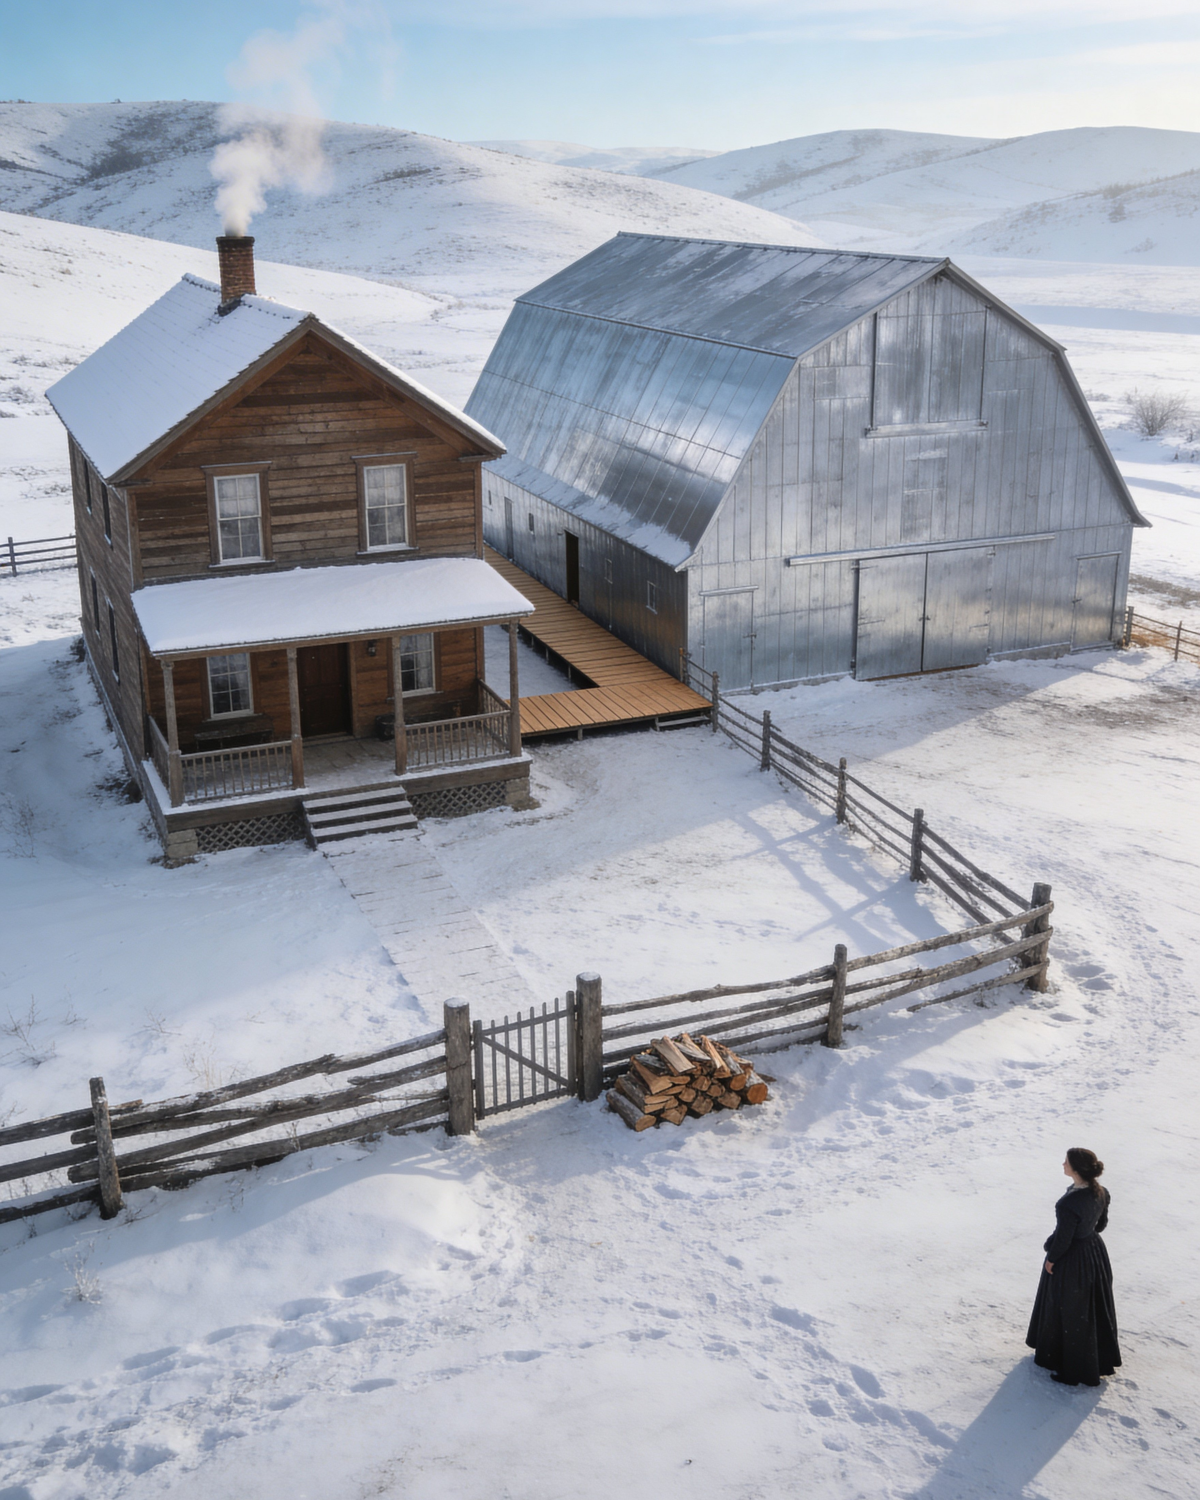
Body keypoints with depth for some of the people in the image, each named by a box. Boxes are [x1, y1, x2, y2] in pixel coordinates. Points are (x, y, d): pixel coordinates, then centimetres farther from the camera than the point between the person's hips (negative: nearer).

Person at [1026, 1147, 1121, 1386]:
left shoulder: (1069, 1203, -36)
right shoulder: (1100, 1192, -12)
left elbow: (1063, 1237, -25)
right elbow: (1101, 1222, 4)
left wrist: (1051, 1259, -8)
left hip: (1071, 1259, -7)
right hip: (1094, 1252, 7)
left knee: (1068, 1310, 15)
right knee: (1092, 1305, 26)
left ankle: (1074, 1368, 34)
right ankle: (1100, 1358, 46)